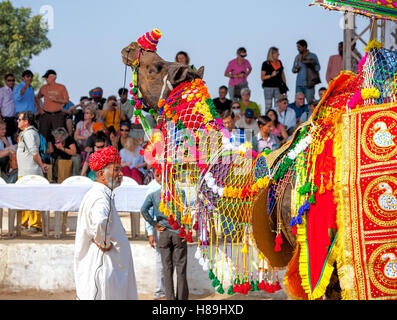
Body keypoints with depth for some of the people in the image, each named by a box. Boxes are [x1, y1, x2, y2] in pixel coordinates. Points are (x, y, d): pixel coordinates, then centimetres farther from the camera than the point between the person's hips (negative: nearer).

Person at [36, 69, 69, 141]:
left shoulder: (61, 87, 3)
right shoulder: (43, 88, 10)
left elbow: (67, 101, 3)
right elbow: (37, 98, 25)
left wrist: (57, 100, -12)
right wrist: (39, 108, 10)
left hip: (57, 115, -3)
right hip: (45, 114, 3)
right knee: (43, 135, -3)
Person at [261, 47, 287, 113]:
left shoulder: (279, 63, 11)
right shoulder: (266, 64, -3)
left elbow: (282, 74, 20)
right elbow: (262, 77, -4)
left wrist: (284, 84, 12)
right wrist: (271, 75, -18)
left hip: (278, 87, 4)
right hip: (268, 87, -4)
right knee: (268, 106, -1)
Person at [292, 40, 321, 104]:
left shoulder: (312, 56, 3)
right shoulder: (297, 57, 16)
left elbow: (317, 68, -1)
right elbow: (293, 69, 23)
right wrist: (295, 70, 0)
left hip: (308, 84, -5)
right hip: (299, 84, 5)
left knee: (310, 102, -11)